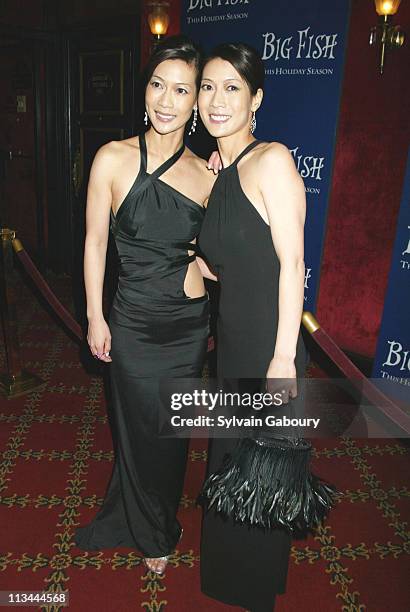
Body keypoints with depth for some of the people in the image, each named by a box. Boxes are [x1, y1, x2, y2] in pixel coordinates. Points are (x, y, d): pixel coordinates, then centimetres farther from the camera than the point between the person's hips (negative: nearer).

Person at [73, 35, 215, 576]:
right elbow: (95, 242, -4)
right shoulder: (113, 159, -9)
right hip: (133, 323, -2)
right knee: (143, 429, 13)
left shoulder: (207, 174, -1)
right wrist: (95, 317, -4)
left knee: (173, 430, 18)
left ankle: (150, 522, 49)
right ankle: (154, 533, 45)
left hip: (190, 323, 3)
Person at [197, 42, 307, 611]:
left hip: (268, 345, -8)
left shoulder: (272, 160, -15)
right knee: (228, 456, 24)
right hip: (231, 340, 8)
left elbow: (292, 263, -19)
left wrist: (283, 358, -19)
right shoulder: (216, 171, 10)